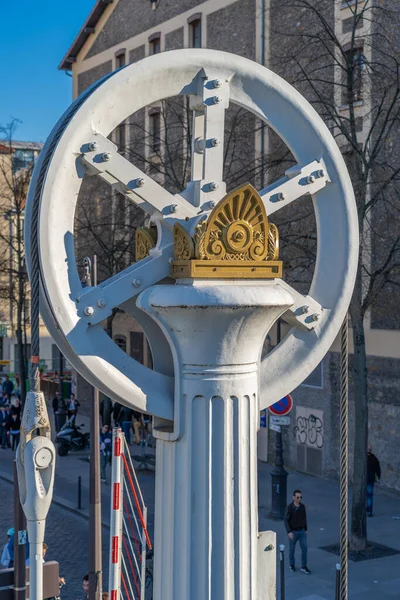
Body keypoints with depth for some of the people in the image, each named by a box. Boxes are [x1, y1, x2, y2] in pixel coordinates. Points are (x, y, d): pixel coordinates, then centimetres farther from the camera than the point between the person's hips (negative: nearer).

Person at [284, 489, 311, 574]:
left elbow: (304, 518, 9)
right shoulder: (289, 508, -19)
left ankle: (304, 567, 9)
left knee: (304, 548, -1)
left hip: (301, 531, 4)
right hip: (292, 532, -4)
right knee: (292, 549, 12)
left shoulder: (302, 506, -4)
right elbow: (286, 521, -16)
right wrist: (289, 532, -24)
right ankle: (291, 564, 35)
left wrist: (306, 529, 13)